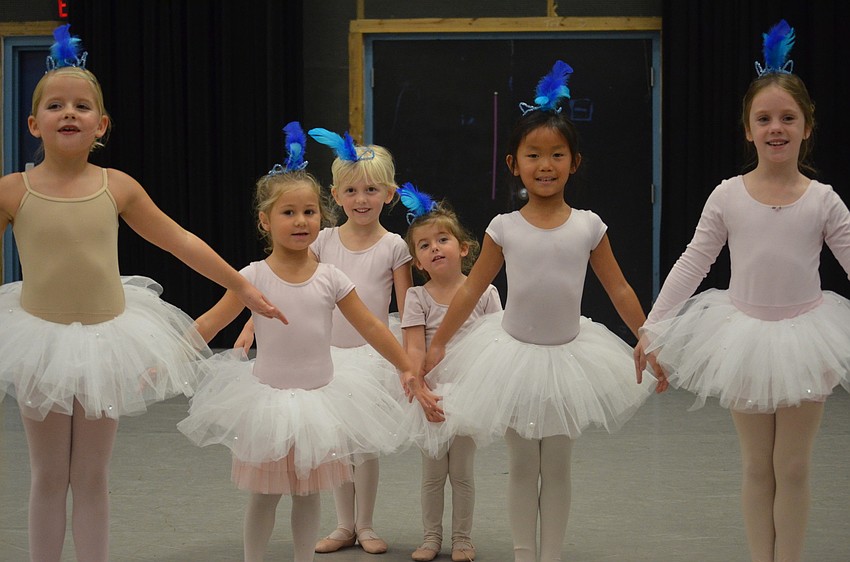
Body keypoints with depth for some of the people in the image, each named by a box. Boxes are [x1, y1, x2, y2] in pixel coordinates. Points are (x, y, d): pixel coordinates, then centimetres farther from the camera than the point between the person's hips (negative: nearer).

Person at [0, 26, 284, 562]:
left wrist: (243, 286, 9)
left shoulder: (118, 187, -3)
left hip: (104, 338, 1)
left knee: (92, 477, 11)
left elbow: (181, 242, 5)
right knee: (49, 476, 10)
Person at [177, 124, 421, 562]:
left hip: (318, 398, 1)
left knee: (308, 492, 12)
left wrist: (407, 367, 3)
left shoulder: (330, 278, -4)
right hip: (268, 398, -1)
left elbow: (370, 328, 2)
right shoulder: (254, 277, -8)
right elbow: (210, 324, -7)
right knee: (264, 494, 9)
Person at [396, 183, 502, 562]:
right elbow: (414, 349, -11)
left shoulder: (483, 293, -3)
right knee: (432, 472, 10)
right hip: (432, 393, 0)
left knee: (462, 472, 8)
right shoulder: (417, 298, -4)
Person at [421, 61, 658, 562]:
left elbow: (619, 289, 0)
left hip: (568, 355, 0)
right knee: (523, 466, 10)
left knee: (557, 467, 11)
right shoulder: (505, 228, -8)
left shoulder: (588, 226, -7)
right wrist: (437, 345, 2)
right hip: (516, 354, 0)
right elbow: (472, 289, 0)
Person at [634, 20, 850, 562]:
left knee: (793, 467, 7)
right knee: (757, 466, 11)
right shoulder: (728, 196, -5)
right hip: (745, 334, 1)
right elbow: (692, 263, -3)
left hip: (803, 335, 0)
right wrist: (652, 327, -7)